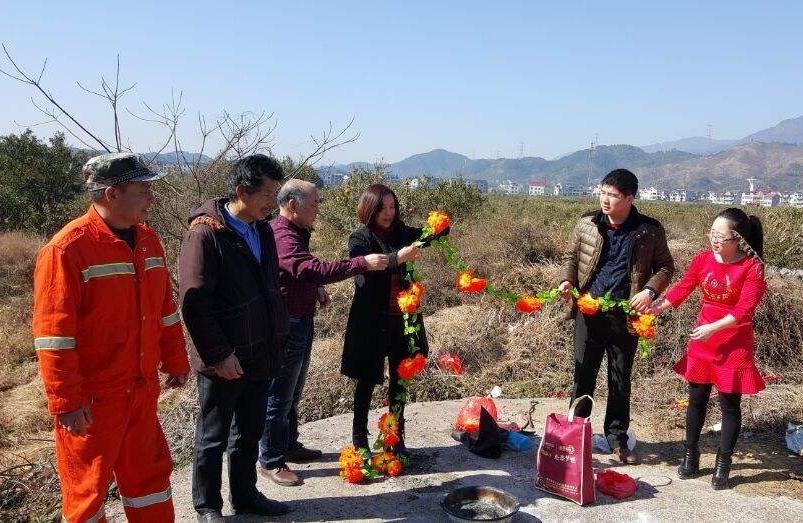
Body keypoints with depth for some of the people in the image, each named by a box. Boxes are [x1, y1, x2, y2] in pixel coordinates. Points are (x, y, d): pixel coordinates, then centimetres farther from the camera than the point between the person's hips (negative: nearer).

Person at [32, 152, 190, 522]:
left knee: (149, 473, 19)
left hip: (142, 391, 7)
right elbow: (53, 334, -17)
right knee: (87, 486, 12)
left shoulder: (148, 240, 5)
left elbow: (165, 309, 13)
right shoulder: (67, 248, -17)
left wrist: (175, 362, 15)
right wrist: (66, 402, -15)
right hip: (92, 400, -6)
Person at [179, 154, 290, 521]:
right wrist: (218, 354, -18)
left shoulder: (263, 230, 7)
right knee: (212, 438, 12)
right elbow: (193, 303, -19)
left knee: (249, 435, 20)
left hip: (260, 357, 7)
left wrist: (277, 337, 11)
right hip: (223, 363, -7)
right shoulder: (205, 233, -17)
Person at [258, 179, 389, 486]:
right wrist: (363, 263, -34)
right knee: (279, 396, 1)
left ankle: (289, 446, 35)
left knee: (293, 393, 21)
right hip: (286, 325, -10)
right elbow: (316, 269, -35)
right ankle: (271, 461, 13)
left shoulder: (294, 232, 12)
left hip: (300, 323, 10)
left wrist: (316, 289, 8)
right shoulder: (282, 236, -23)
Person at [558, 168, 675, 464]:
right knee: (583, 374, 8)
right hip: (588, 312, 1)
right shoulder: (587, 224, 1)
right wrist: (567, 280, -5)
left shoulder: (649, 231, -2)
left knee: (621, 379, 11)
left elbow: (665, 266, 6)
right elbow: (571, 256, 13)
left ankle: (617, 437, 26)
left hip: (626, 316, -1)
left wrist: (650, 290, -12)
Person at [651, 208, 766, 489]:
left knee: (729, 404, 6)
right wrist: (652, 308, -15)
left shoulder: (752, 267, -13)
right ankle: (691, 455, 27)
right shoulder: (703, 259, -2)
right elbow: (681, 289, -3)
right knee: (697, 399, 12)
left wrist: (713, 328, -27)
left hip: (734, 344, -4)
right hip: (701, 341, 4)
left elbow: (744, 310, -18)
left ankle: (723, 464, 20)